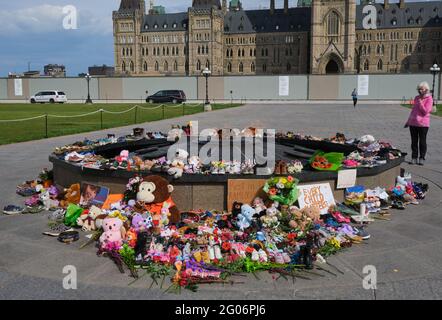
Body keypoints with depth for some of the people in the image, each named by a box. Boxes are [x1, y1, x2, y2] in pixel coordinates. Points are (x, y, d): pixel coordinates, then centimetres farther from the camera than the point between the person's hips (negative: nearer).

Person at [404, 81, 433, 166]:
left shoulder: (429, 99, -5)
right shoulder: (417, 98, 12)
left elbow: (425, 111, -14)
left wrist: (420, 102, -14)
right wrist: (408, 121, 22)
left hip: (423, 124, -5)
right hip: (413, 123, 5)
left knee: (422, 141, 3)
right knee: (414, 141, 8)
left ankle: (422, 158, 10)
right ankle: (414, 158, 14)